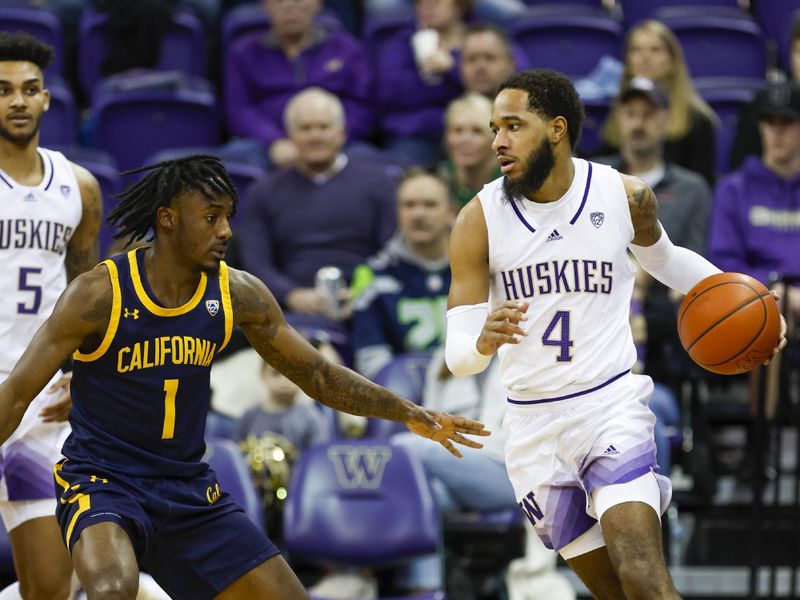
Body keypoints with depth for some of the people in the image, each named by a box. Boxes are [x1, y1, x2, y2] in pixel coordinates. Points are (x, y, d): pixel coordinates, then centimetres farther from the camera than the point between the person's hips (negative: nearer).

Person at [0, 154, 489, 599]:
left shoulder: (238, 295, -2)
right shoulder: (100, 294, -15)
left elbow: (316, 374, 8)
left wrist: (406, 413, -1)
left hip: (190, 487, 6)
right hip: (101, 483, -6)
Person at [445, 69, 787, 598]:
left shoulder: (626, 196, -3)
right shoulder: (479, 220, -6)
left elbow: (663, 258, 21)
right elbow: (457, 353, -9)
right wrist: (485, 341, -32)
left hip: (613, 405, -1)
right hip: (533, 426, 2)